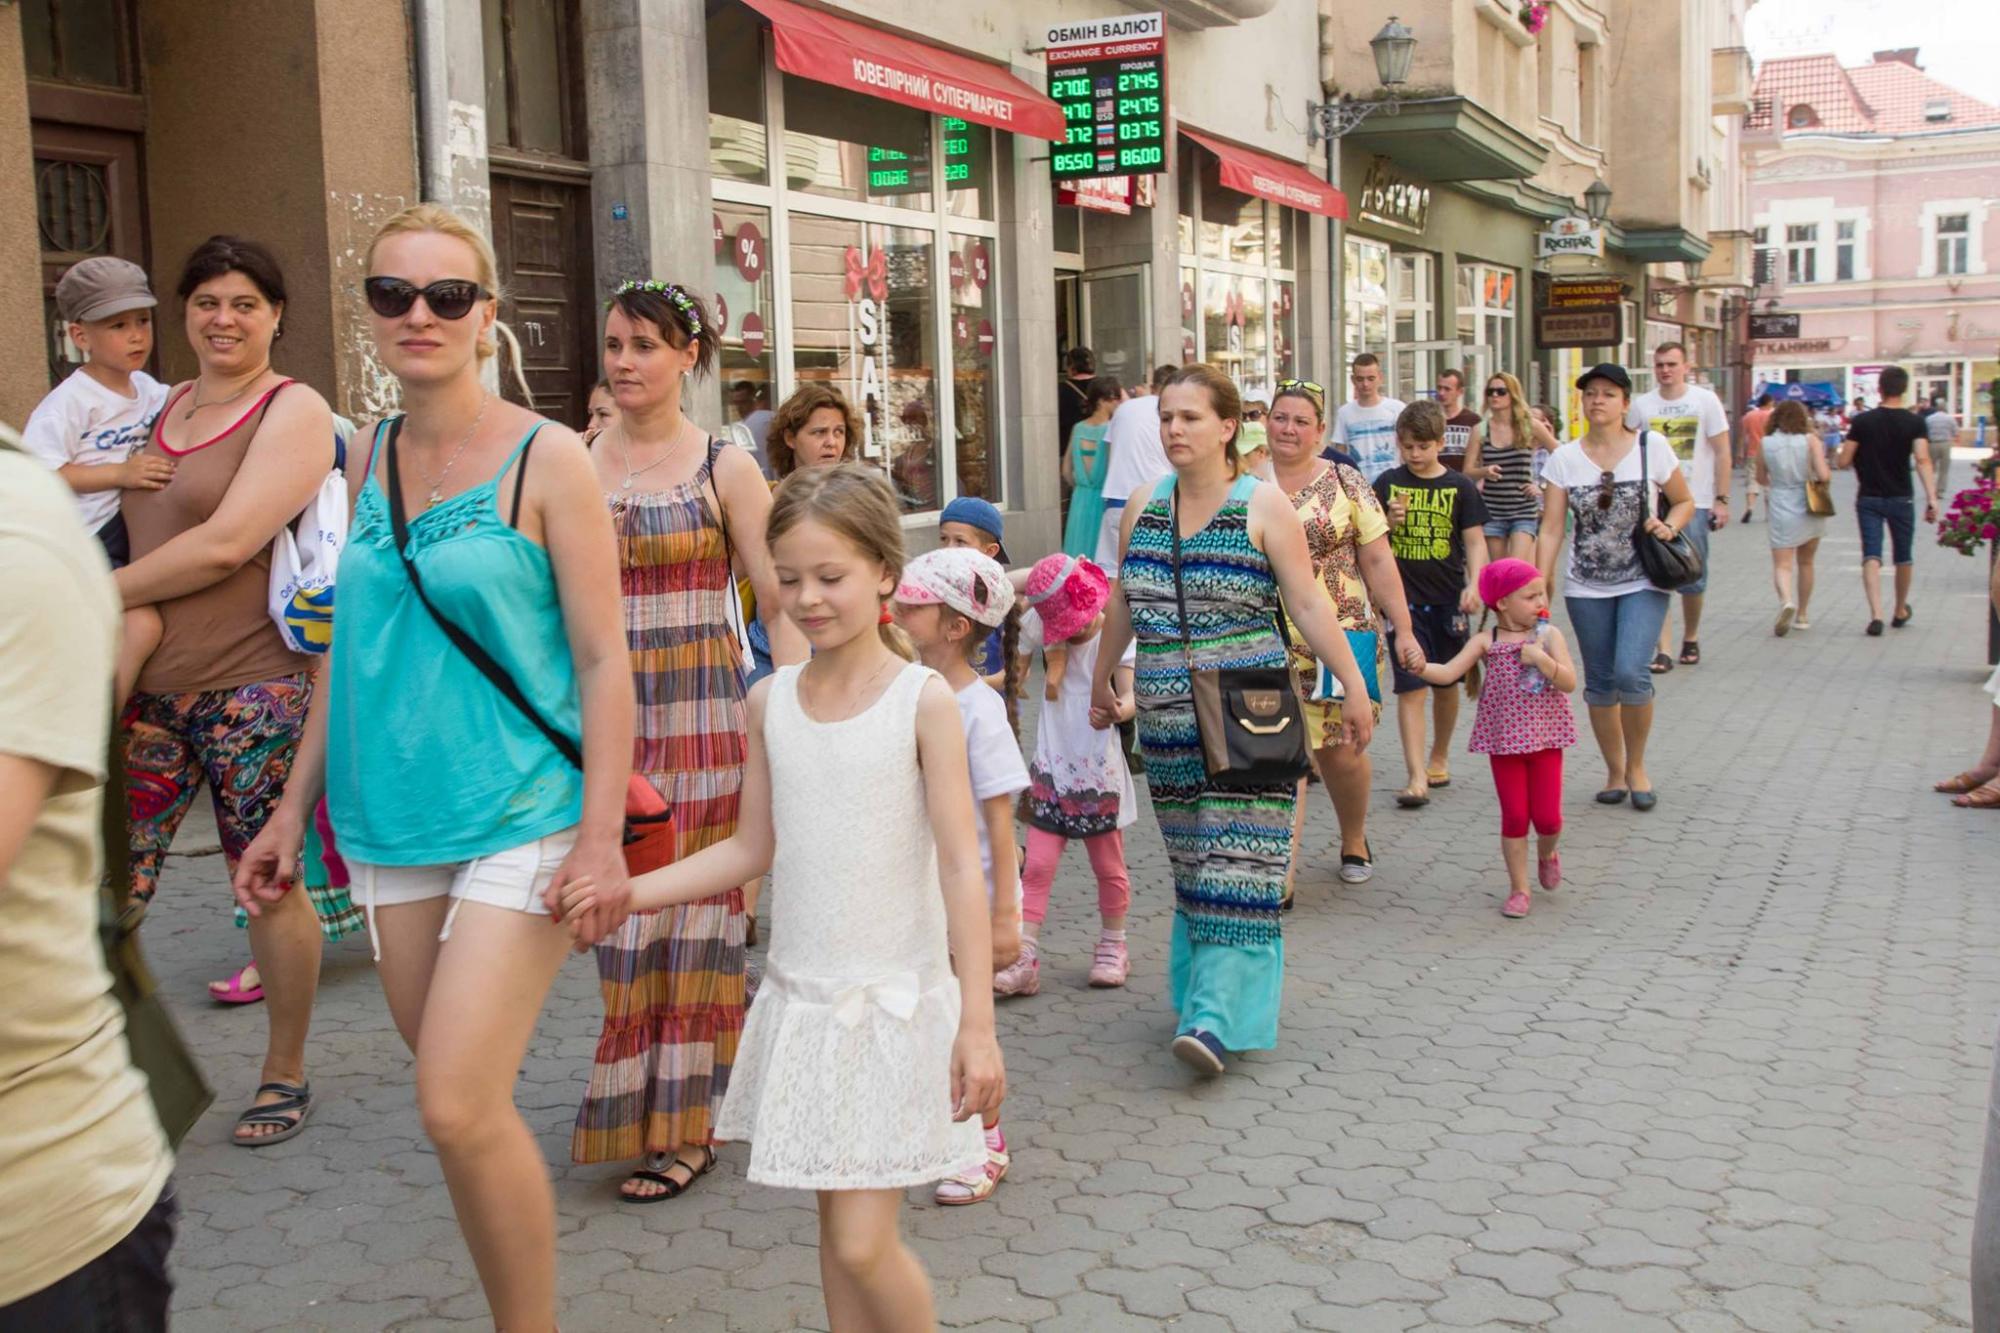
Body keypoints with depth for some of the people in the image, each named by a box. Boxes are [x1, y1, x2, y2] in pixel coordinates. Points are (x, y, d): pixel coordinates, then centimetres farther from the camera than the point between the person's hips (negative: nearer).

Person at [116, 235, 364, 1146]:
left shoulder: (294, 412, -7)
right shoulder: (165, 407, 16)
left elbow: (226, 544, -17)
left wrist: (105, 591, -8)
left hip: (251, 686, -6)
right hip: (150, 689, 6)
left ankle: (285, 1076, 20)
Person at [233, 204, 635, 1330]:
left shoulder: (546, 458, -7)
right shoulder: (372, 456, 9)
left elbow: (603, 659, -9)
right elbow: (357, 643, 16)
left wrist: (602, 838, -16)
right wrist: (295, 809, 16)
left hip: (522, 820, -6)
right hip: (395, 819, 6)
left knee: (460, 1108, -11)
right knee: (464, 1099, 12)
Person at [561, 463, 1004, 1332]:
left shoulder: (923, 700, -10)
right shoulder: (771, 702, 4)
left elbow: (960, 867, -12)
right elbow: (752, 848, 11)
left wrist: (977, 1022, -16)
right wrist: (625, 892, 1)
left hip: (895, 999, -5)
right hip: (800, 996, 5)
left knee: (864, 1242, -6)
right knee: (837, 1226, 14)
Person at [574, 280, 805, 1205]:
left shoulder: (724, 468, -1)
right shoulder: (574, 461, 7)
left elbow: (780, 606, -1)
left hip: (702, 712, -3)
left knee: (691, 915, 1)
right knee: (618, 912, 6)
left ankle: (686, 1128, 12)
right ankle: (633, 1111, 23)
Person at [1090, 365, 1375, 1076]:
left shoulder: (1262, 505, -4)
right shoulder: (1143, 506, 9)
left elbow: (1308, 603, -4)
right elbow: (1122, 603, 20)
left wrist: (1355, 688, -8)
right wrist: (1101, 682, 26)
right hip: (1169, 721, 5)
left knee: (1236, 864, -8)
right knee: (1192, 862, 11)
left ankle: (1217, 1016, -10)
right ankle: (1202, 988, 25)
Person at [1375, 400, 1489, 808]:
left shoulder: (1460, 487, 1)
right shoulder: (1387, 484, 3)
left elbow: (1475, 541, 0)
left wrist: (1473, 583, -16)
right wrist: (1389, 522, -14)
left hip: (1447, 598, 1)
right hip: (1403, 600, -1)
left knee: (1446, 684, 13)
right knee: (1411, 688, -7)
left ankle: (1439, 757, 34)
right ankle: (1416, 777, -10)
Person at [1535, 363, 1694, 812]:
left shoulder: (1651, 447, -4)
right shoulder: (1564, 459, 0)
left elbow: (1685, 502, 7)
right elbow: (1551, 529, -3)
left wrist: (1669, 526, -14)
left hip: (1643, 583, -2)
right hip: (1586, 588, 2)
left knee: (1630, 673, -17)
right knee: (1599, 683, 7)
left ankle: (1636, 766, 7)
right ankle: (1614, 771, 24)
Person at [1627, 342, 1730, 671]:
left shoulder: (1705, 400, 0)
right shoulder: (1642, 405, 5)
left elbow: (1722, 453, 1)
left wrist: (1721, 499, -5)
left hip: (1694, 502, -1)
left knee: (1692, 579, 6)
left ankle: (1691, 638, 28)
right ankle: (1664, 650, -1)